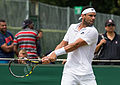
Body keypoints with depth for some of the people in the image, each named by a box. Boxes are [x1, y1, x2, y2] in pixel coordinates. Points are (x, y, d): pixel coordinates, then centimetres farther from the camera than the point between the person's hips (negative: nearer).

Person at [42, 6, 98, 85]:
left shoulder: (92, 31, -7)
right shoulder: (72, 27, 14)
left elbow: (76, 45, -14)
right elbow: (63, 44, 14)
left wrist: (56, 53, -17)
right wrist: (49, 56, -1)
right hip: (69, 72, 3)